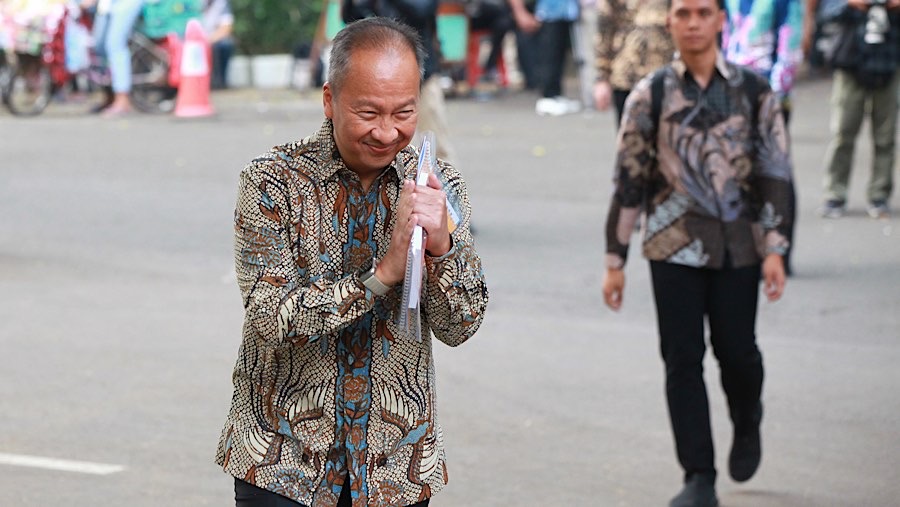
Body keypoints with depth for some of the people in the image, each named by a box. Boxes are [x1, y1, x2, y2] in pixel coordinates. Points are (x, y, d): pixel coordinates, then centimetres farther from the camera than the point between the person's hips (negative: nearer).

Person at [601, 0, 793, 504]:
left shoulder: (753, 91, 1)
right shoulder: (651, 95, 1)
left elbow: (775, 172, 1)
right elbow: (629, 180, 4)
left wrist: (775, 250, -7)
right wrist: (615, 260, 3)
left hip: (738, 246, 0)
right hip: (674, 248, 0)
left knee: (737, 351, 4)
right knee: (682, 360, -2)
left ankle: (747, 426, 37)